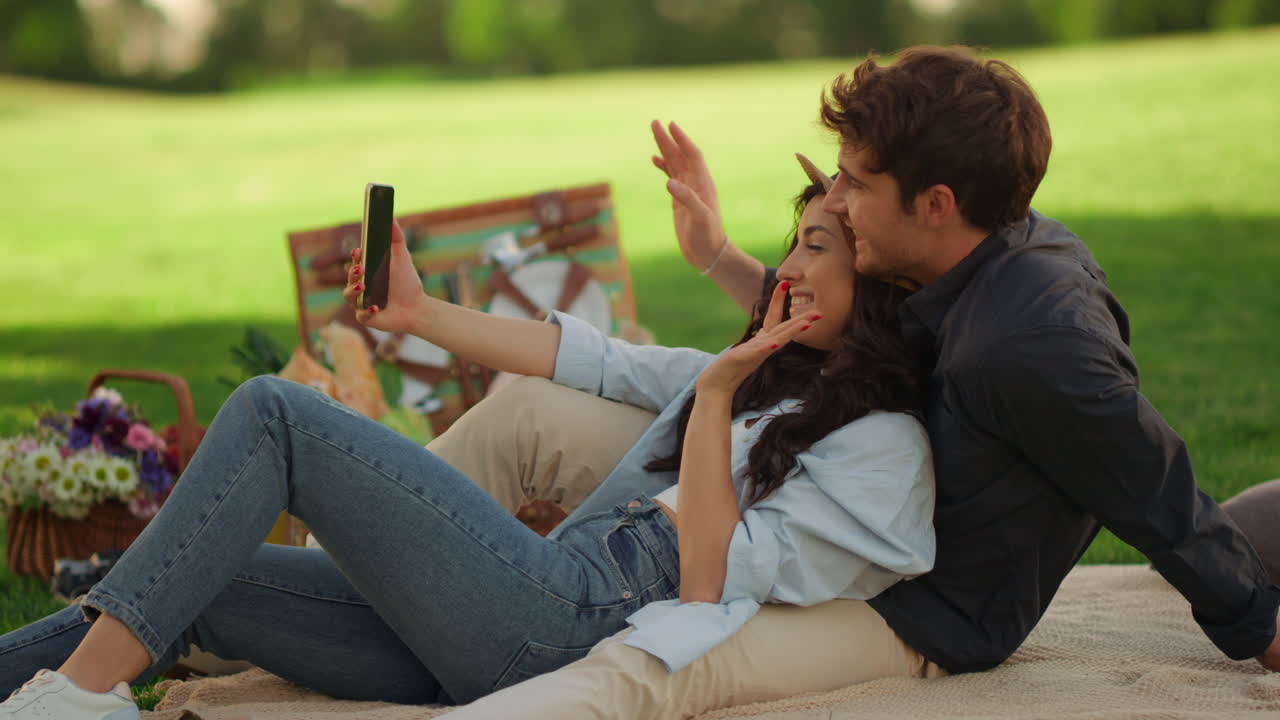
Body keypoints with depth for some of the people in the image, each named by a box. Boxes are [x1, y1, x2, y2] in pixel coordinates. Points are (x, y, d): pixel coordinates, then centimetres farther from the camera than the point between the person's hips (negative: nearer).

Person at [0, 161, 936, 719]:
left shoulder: (884, 444, -2)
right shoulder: (772, 373, 26)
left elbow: (718, 575, -13)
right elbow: (593, 361, 27)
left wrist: (717, 394, -18)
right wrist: (424, 315, 25)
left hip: (580, 614, -9)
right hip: (556, 593, 9)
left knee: (275, 412, -13)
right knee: (193, 586, -3)